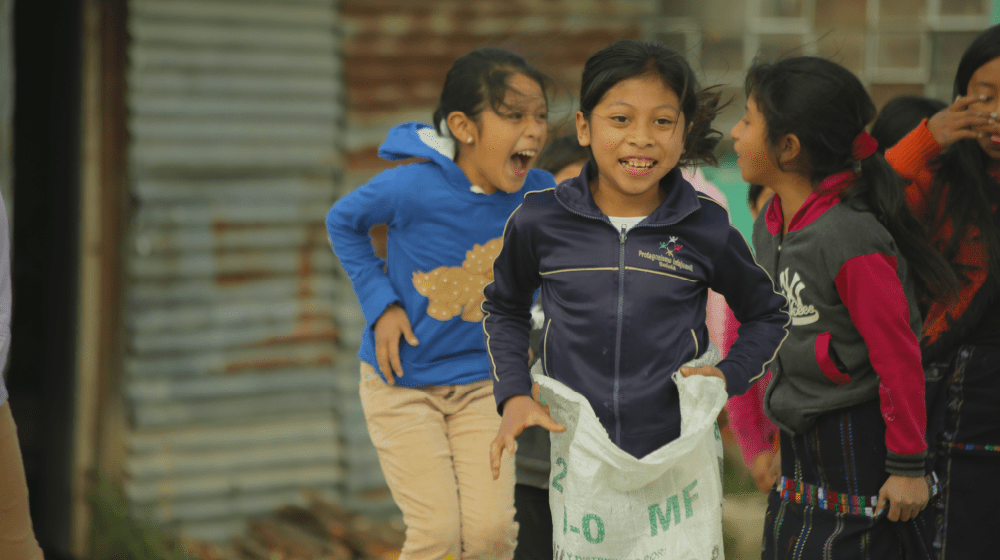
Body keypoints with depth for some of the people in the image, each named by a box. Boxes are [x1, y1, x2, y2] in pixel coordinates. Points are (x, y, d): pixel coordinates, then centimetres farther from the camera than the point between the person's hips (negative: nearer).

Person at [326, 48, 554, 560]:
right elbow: (342, 222, -2)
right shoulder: (413, 188, -23)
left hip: (481, 382, 3)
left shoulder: (539, 194, -12)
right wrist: (381, 303, -10)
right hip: (402, 382, -3)